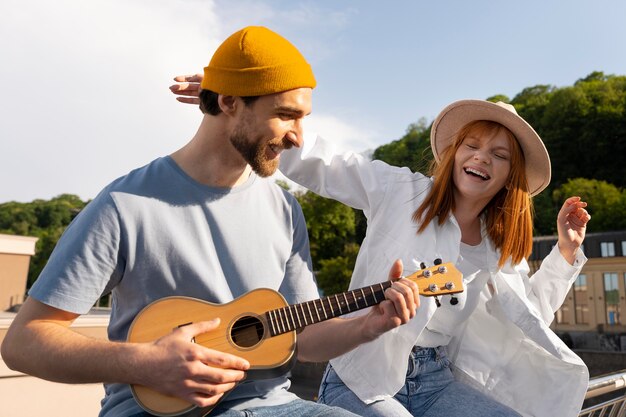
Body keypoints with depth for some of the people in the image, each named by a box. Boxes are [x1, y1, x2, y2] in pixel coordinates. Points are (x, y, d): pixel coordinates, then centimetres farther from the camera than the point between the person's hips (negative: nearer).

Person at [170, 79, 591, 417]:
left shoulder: (500, 251, 8)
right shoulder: (402, 192, -7)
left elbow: (531, 315, 18)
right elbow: (320, 164, -13)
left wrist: (566, 251, 8)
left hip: (438, 382, 5)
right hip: (363, 380, -4)